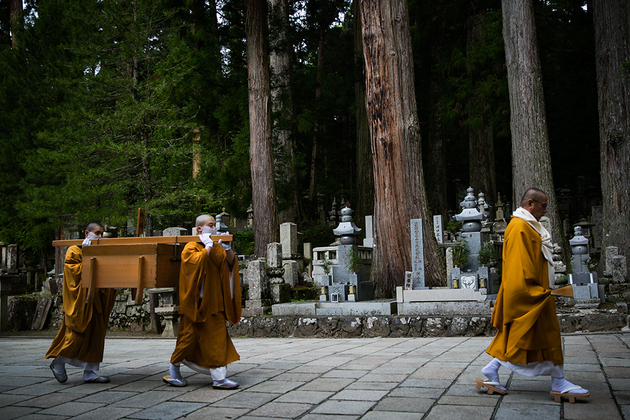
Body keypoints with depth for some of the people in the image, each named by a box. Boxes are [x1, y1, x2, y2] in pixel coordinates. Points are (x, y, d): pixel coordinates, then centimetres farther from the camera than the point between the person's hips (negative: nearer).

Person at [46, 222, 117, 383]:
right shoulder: (74, 251, -4)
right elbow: (76, 271, -16)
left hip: (95, 300, 7)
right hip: (79, 300, -7)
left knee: (95, 335, 4)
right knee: (77, 334, -6)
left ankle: (89, 372, 9)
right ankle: (58, 362, 16)